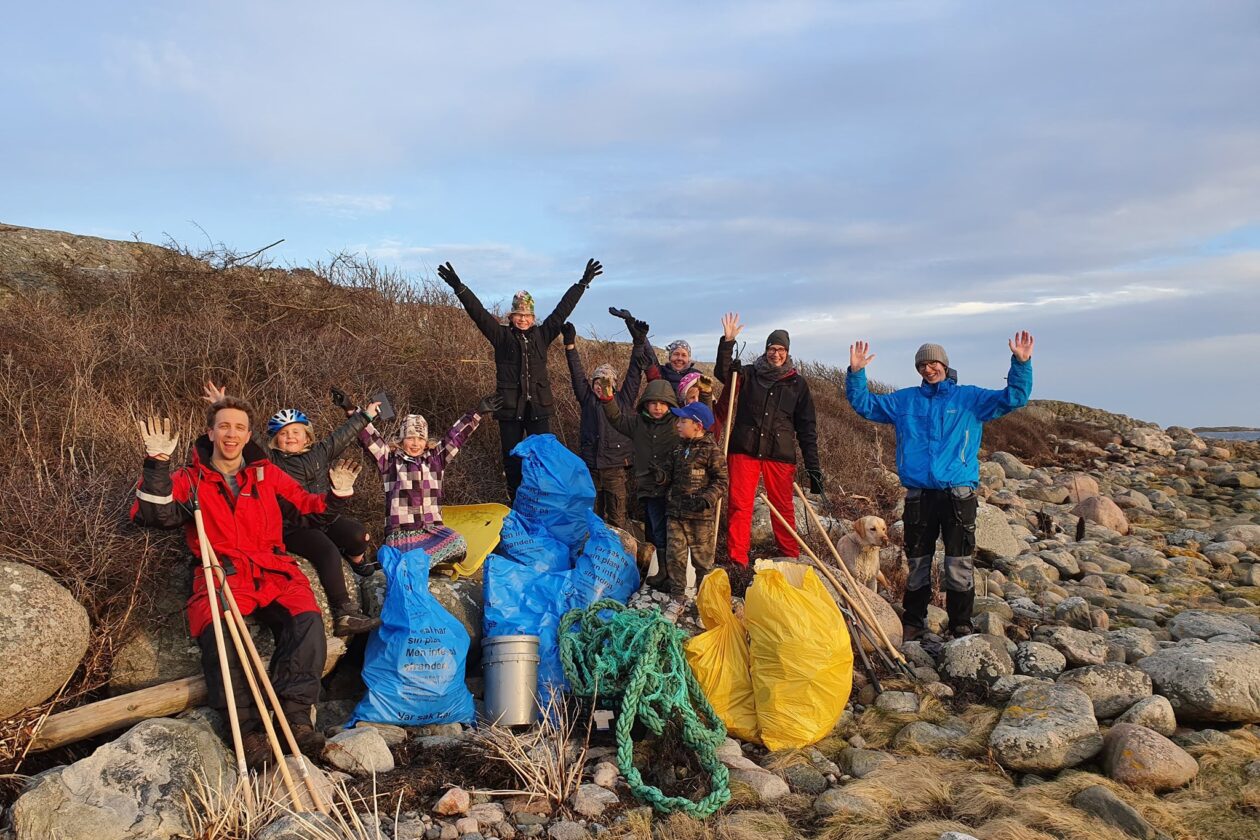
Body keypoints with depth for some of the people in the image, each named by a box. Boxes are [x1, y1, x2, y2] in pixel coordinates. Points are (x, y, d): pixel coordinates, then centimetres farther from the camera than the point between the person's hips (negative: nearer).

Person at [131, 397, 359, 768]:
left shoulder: (267, 472, 18)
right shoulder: (190, 479, 11)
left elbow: (305, 502, 25)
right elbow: (154, 515, -5)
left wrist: (337, 494, 6)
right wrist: (158, 464, -14)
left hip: (274, 570, 2)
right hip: (221, 576, -2)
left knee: (307, 620, -29)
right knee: (217, 634, -34)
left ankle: (295, 714, -31)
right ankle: (248, 728, -33)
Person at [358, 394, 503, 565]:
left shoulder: (435, 458, 15)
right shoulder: (390, 460, 7)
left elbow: (456, 436, 13)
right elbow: (369, 437, -1)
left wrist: (478, 412, 9)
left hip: (432, 529, 3)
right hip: (400, 532, -3)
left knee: (458, 543, -28)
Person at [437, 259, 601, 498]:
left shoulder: (542, 335, 10)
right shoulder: (502, 336, 4)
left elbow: (562, 310, 12)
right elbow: (479, 313, -5)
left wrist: (583, 283, 14)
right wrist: (459, 289, -16)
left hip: (538, 406, 1)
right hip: (510, 407, -1)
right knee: (512, 458, 6)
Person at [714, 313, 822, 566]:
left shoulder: (798, 383, 10)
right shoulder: (749, 374, 10)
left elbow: (807, 427, 10)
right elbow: (722, 373, -9)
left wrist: (813, 467, 4)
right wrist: (727, 342, -22)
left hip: (781, 454, 1)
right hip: (744, 450, 0)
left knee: (784, 509, 6)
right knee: (740, 506, -3)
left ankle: (791, 560, 18)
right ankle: (737, 561, 2)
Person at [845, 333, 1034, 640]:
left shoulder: (969, 397, 7)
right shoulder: (904, 400, 13)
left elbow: (1013, 398, 0)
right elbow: (864, 405, 14)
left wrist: (1021, 363, -14)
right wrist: (856, 373, 1)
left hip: (958, 495, -2)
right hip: (918, 496, 2)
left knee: (960, 565, -1)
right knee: (917, 564, 10)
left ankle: (961, 626, 11)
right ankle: (912, 624, 21)